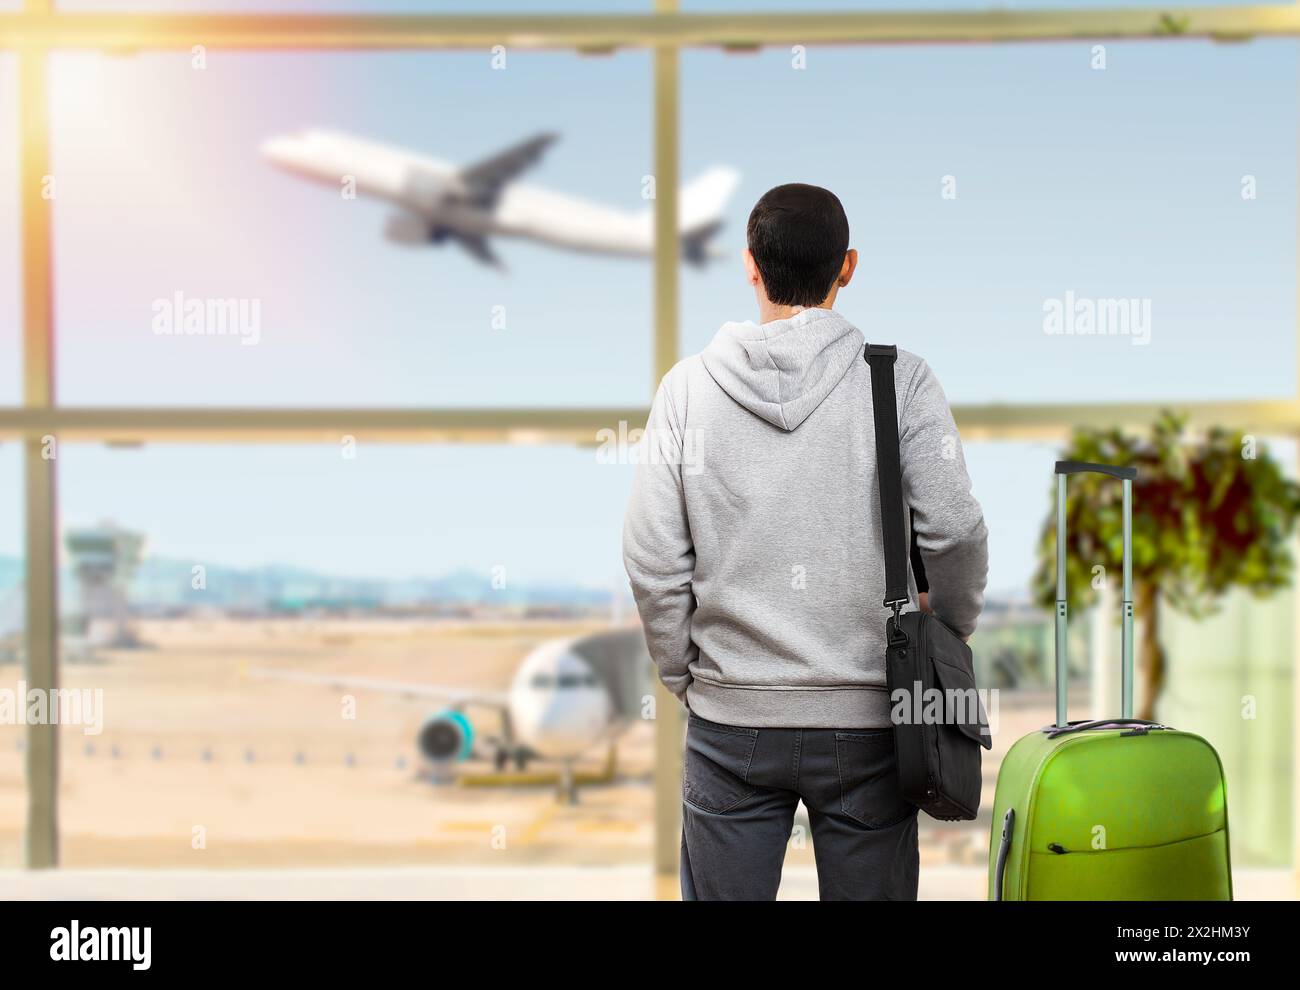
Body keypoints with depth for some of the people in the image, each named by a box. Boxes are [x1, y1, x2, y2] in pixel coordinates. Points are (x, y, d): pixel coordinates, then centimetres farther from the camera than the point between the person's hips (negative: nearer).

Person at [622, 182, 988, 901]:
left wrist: (683, 677, 10)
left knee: (721, 894, 10)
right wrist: (951, 633, 10)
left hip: (729, 716, 1)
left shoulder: (688, 386, -1)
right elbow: (953, 530, -9)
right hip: (864, 717, -1)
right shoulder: (899, 379, -4)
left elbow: (653, 561, -3)